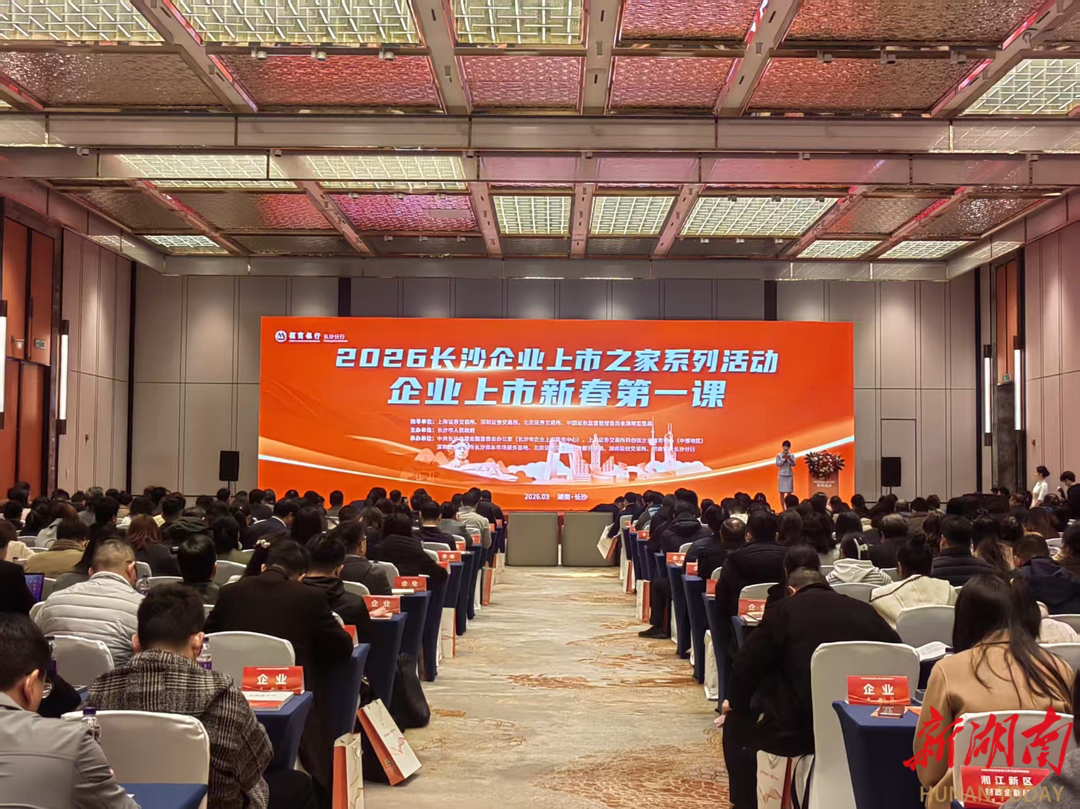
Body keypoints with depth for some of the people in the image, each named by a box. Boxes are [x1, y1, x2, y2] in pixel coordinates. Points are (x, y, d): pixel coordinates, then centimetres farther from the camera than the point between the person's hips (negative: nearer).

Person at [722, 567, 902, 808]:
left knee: (737, 724, 23)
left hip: (799, 728, -5)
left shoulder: (782, 610, 0)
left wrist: (736, 702, 18)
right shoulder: (866, 611, 10)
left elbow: (747, 665, -1)